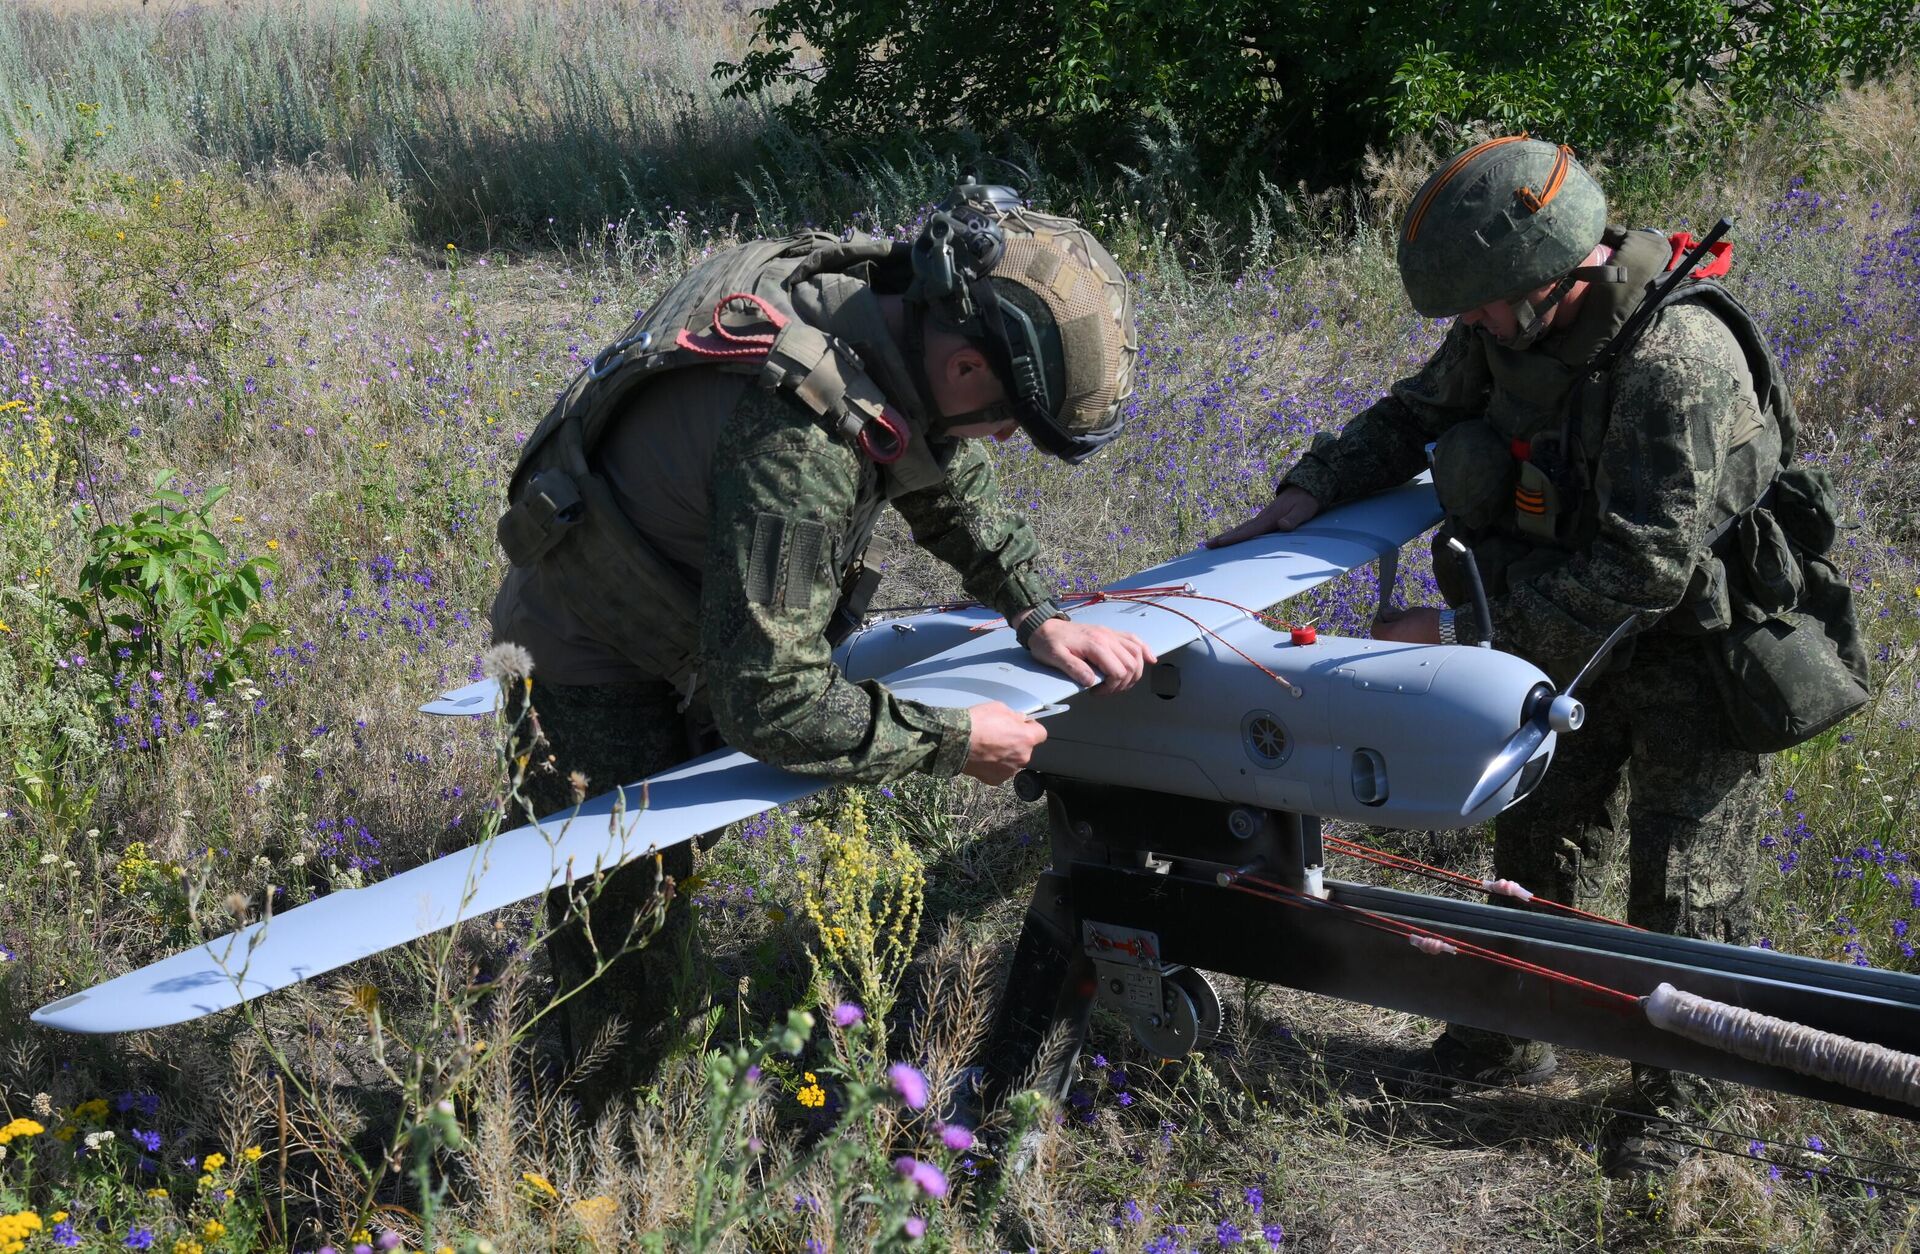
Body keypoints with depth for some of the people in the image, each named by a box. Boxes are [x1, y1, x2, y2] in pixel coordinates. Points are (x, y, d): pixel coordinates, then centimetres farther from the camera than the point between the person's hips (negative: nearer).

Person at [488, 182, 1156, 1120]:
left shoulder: (886, 305, -13)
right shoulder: (800, 435, -41)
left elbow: (954, 486, 8)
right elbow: (770, 700, -38)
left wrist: (1038, 617, -4)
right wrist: (954, 740, -27)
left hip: (703, 634, 9)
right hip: (598, 679, -8)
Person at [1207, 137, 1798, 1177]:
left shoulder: (1678, 366, -36)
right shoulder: (1514, 327, -11)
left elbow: (1637, 574, -36)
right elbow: (1418, 412, 6)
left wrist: (1464, 630, -33)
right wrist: (1312, 488, -10)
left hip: (1690, 651, -8)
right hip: (1575, 632, 8)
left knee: (1685, 885, 1)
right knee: (1539, 835, 18)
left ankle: (1674, 1100, 19)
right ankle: (1514, 1038, 36)